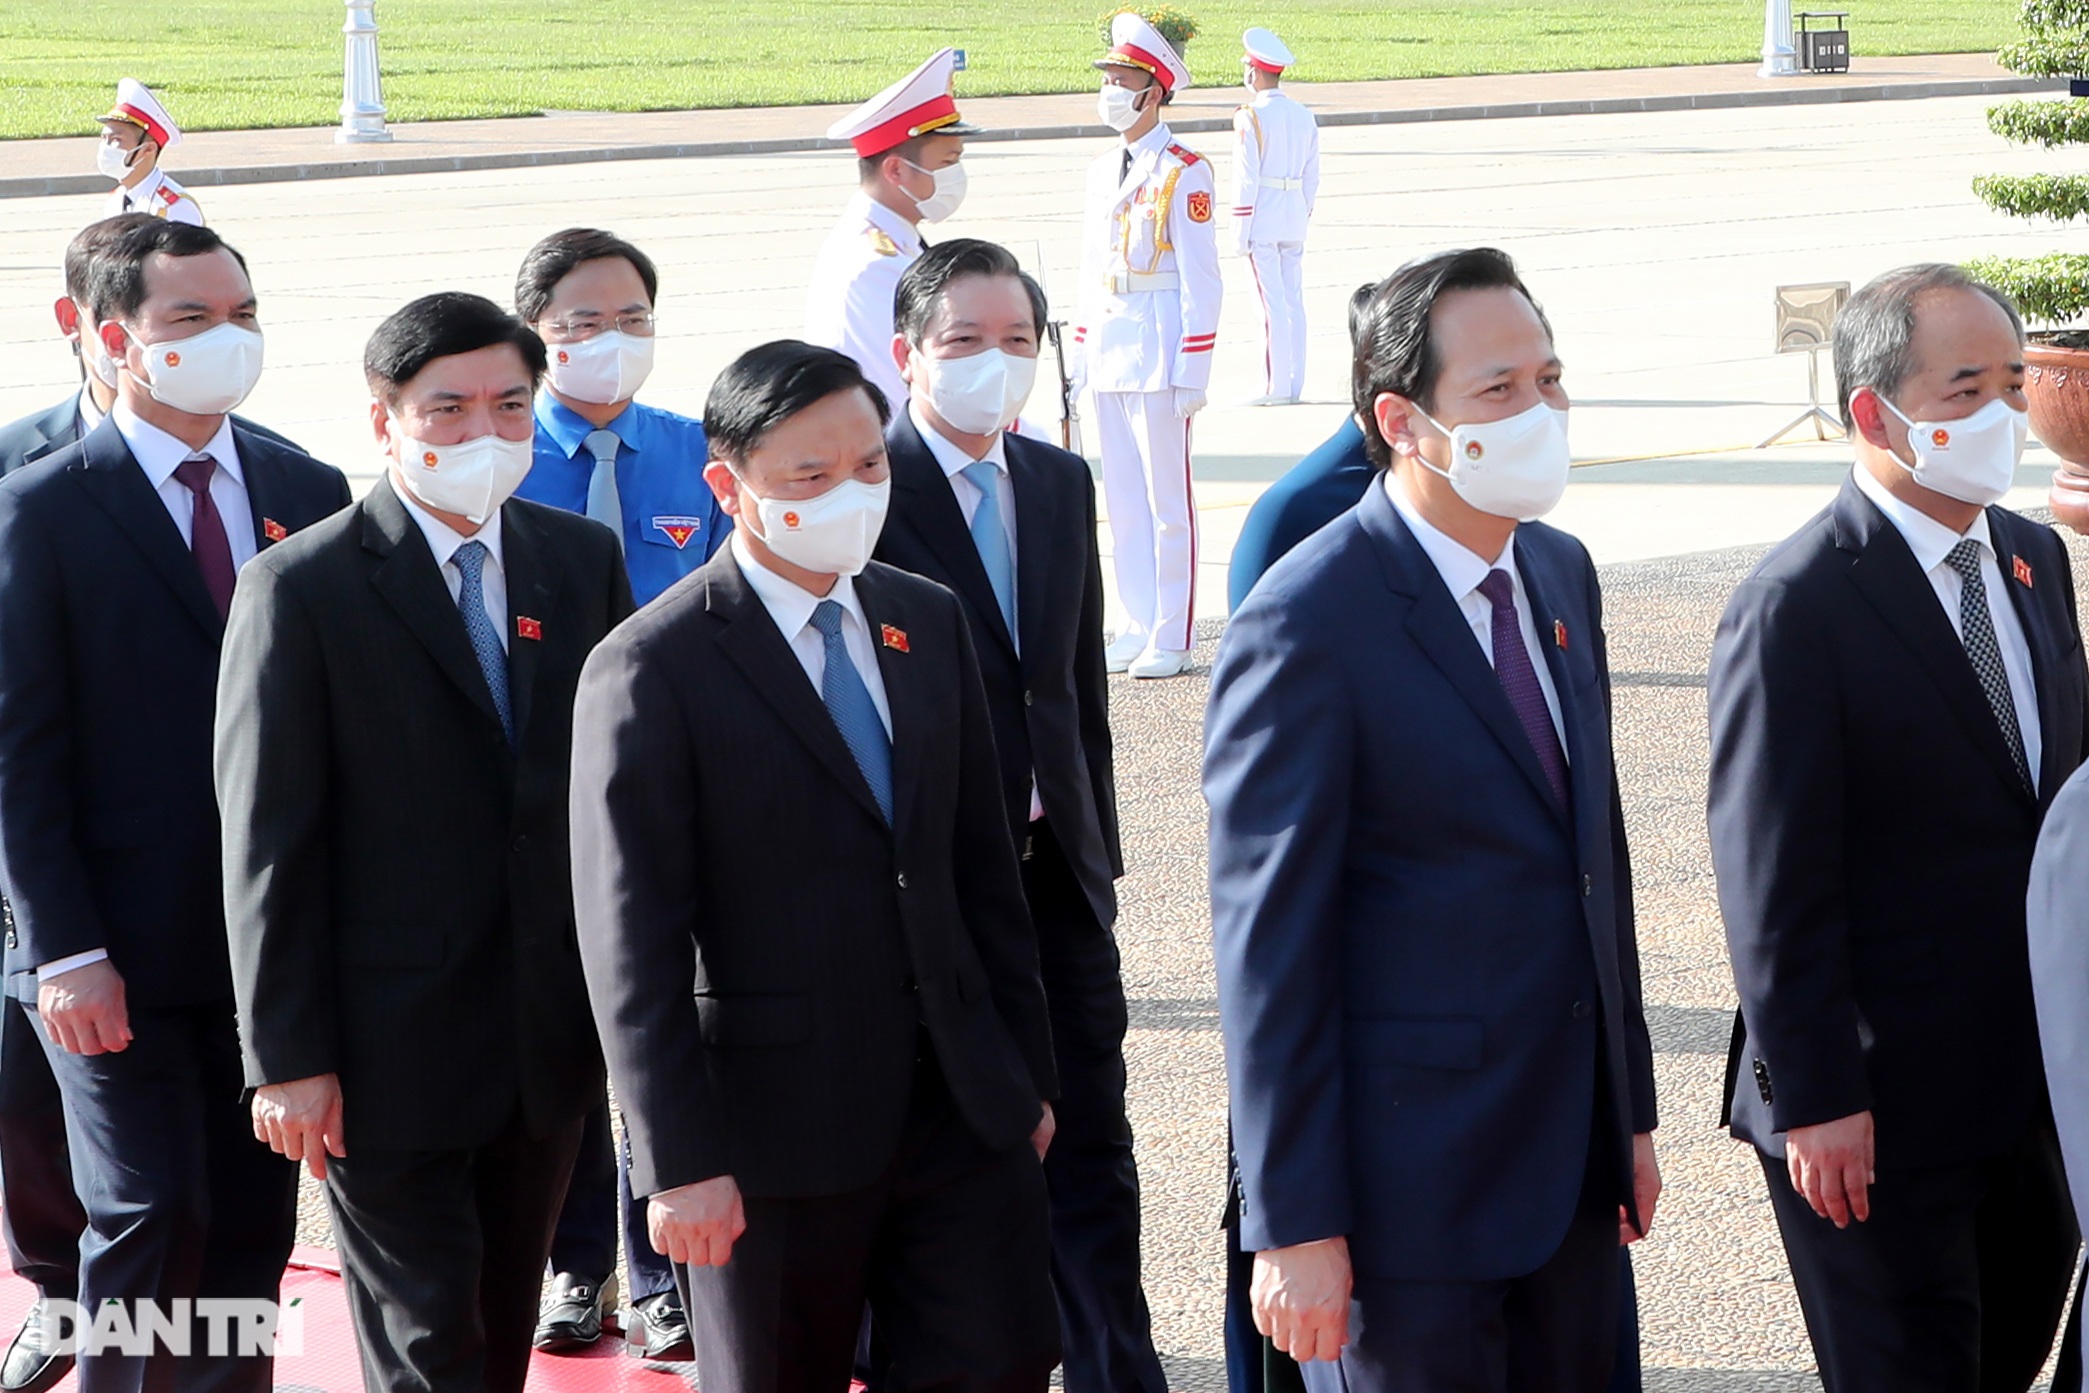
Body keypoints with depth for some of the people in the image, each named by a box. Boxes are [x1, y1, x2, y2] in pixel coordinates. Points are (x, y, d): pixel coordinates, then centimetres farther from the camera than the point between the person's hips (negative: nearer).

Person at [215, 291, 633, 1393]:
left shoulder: (584, 560, 6)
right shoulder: (303, 589, -9)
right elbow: (266, 839, -10)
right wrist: (286, 1056, -12)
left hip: (552, 1041, 5)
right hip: (389, 1053, -5)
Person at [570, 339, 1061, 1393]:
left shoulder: (930, 624, 9)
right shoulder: (652, 670, -10)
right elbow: (632, 941, -13)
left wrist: (1026, 1070, 13)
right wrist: (681, 1163, -16)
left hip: (962, 1107, 5)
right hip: (777, 1128, -5)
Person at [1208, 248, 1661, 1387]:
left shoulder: (1561, 574, 9)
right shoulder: (1304, 628, -16)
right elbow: (1268, 941, -16)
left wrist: (1631, 1110, 17)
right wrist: (1293, 1225, -16)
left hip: (1573, 1157, 7)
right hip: (1410, 1177, -7)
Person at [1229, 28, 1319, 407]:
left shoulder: (1251, 116, -11)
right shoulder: (1304, 116, 9)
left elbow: (1246, 178, -12)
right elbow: (1312, 176, 12)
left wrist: (1240, 232, -9)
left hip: (1262, 219, -6)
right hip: (1295, 221, 6)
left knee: (1273, 304, -6)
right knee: (1294, 302, 9)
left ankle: (1276, 386, -5)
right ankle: (1294, 384, 12)